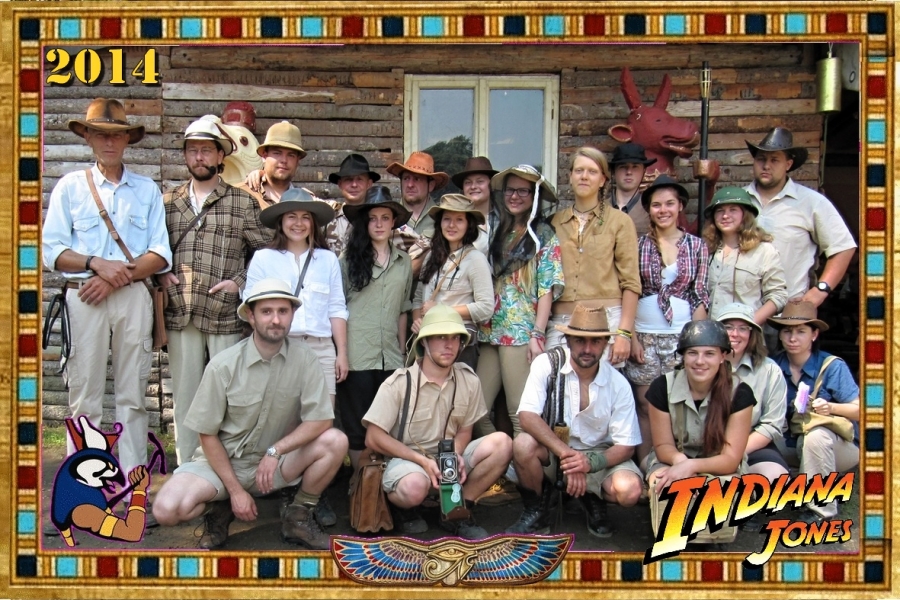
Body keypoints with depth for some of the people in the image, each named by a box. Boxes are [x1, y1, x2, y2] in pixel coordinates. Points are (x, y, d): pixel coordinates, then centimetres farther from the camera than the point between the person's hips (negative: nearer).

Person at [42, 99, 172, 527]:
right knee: (85, 396, 0)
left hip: (134, 297, 1)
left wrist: (120, 276, -10)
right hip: (83, 296, -1)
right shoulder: (69, 187, 10)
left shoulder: (147, 190, 12)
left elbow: (160, 254, 3)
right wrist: (97, 264, -12)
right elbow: (53, 251, 3)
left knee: (133, 395, 3)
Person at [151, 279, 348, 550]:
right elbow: (208, 434, -8)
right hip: (223, 461, -1)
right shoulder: (223, 365, -14)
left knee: (335, 441, -24)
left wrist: (275, 451, -25)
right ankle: (219, 510, 9)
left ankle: (298, 515, 0)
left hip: (275, 462, 1)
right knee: (167, 509, -27)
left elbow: (320, 421, -14)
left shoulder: (304, 360, -11)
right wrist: (235, 490, -12)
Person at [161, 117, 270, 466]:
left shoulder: (242, 202, 4)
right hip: (180, 315, 3)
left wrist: (239, 282, -7)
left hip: (226, 315, -3)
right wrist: (161, 274, 2)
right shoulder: (168, 202, 13)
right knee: (184, 394, 8)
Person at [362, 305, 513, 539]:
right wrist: (423, 461, -19)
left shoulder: (468, 381, 0)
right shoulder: (399, 383, -12)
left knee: (501, 443, -18)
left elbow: (464, 430, 9)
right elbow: (374, 438, -13)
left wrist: (456, 455, -15)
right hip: (405, 458, -4)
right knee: (414, 487, -39)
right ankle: (404, 509, 0)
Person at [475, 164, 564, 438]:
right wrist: (479, 324, 5)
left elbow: (547, 289, -4)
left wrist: (538, 334, -12)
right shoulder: (497, 233, 17)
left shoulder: (544, 236, 2)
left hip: (521, 334, -5)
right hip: (490, 332, 5)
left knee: (521, 414, -4)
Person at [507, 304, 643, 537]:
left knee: (629, 490, -28)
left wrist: (590, 462, -29)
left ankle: (593, 500, 10)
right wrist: (566, 454, -33)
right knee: (524, 444, -33)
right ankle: (535, 514, -6)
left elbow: (626, 446, -9)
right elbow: (527, 416, -23)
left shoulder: (618, 385, -11)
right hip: (551, 451, 0)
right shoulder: (546, 365, -14)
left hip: (599, 455, 1)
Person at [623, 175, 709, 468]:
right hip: (644, 335, 0)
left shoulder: (697, 246, 4)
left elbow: (700, 296, 4)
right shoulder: (639, 245, 3)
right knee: (645, 405, 3)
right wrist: (631, 337, -3)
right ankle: (645, 471, 9)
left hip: (681, 335, 0)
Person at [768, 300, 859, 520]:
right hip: (792, 443, 4)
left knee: (814, 436, -36)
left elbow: (860, 410, -17)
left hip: (839, 447, -3)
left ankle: (822, 511, -18)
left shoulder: (833, 366, -14)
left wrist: (831, 407, -35)